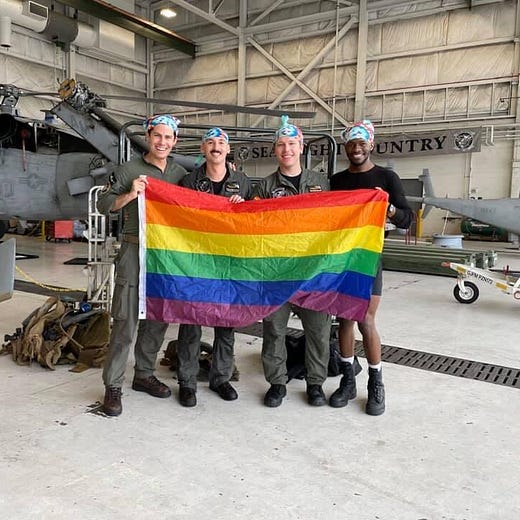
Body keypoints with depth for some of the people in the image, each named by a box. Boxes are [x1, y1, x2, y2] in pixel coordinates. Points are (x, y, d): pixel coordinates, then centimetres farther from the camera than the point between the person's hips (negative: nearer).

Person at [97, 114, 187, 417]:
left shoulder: (181, 174, 12)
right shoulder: (129, 170, 2)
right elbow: (104, 205, 1)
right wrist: (130, 195, -15)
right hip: (135, 253, -4)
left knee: (158, 318, 11)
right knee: (126, 320, -4)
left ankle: (144, 374, 27)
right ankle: (113, 386, 7)